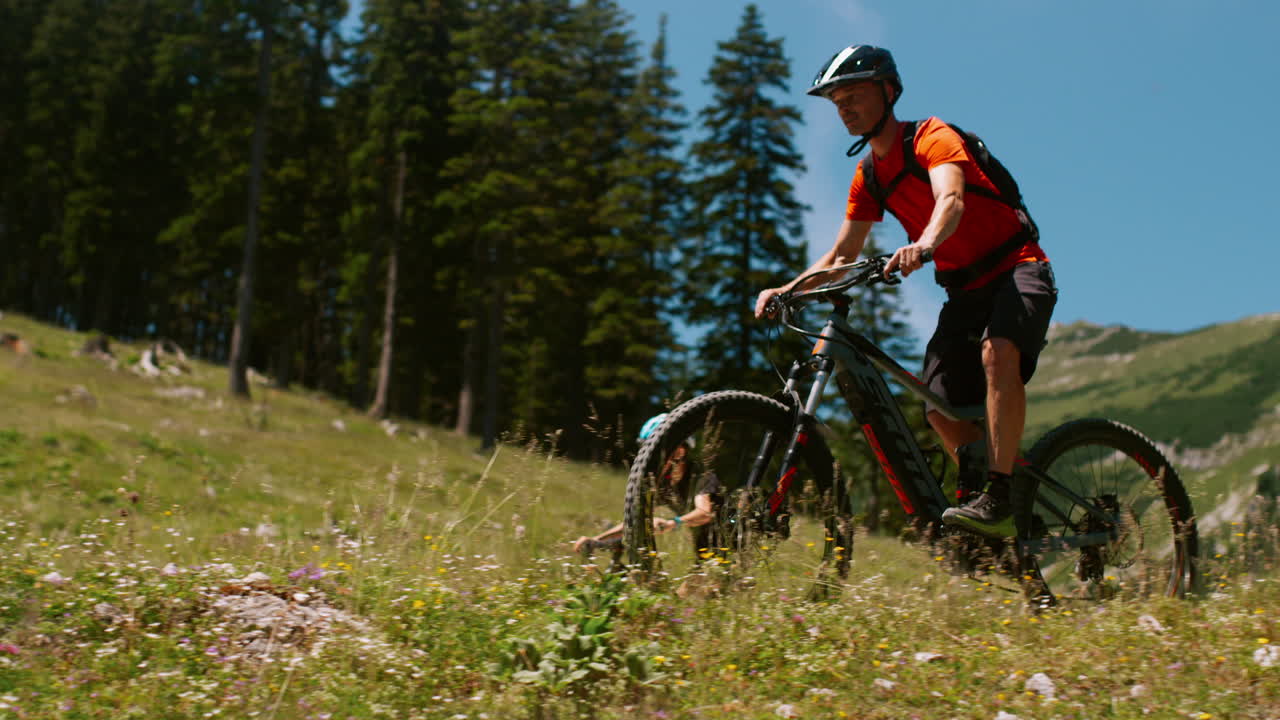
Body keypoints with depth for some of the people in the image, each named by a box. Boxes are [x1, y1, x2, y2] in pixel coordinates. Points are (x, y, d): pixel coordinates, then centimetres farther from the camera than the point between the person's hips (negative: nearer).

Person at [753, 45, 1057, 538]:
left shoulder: (932, 137, -14)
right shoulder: (868, 176, 8)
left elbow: (951, 200, -34)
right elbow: (842, 256, 10)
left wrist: (926, 243, -56)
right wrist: (786, 289, -5)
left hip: (1018, 270, -7)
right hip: (965, 290, 8)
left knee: (998, 352, -36)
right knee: (941, 412, -7)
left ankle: (998, 501, -36)